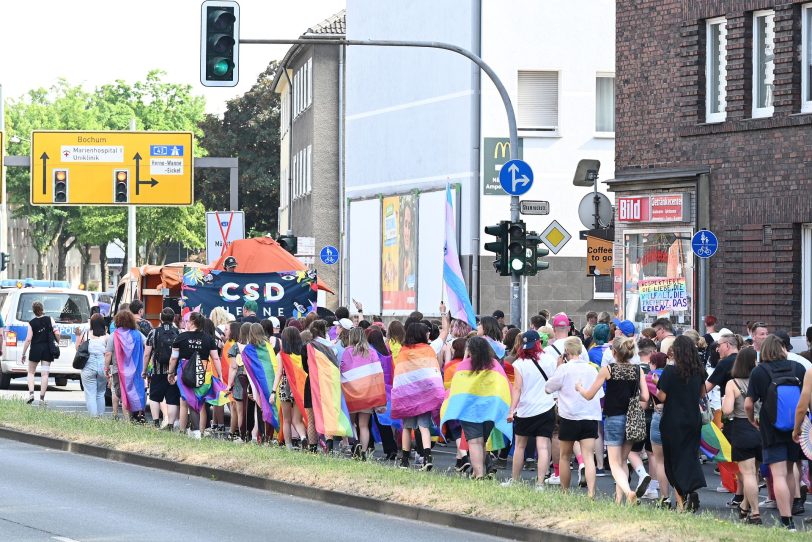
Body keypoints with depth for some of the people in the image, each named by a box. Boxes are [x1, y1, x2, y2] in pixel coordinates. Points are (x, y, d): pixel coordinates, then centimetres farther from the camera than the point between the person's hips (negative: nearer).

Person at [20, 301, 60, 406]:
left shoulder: (31, 323, -7)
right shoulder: (49, 319, -3)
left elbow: (28, 339, -9)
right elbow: (56, 333, -9)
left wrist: (23, 354, -2)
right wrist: (58, 343, 11)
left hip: (35, 350, -1)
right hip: (47, 350, 1)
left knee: (31, 372, 14)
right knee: (44, 374, 3)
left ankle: (31, 393, -4)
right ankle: (42, 398, -1)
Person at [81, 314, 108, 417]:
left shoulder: (86, 335, -3)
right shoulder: (106, 336, -3)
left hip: (89, 367, -1)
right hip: (102, 367, 1)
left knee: (90, 394, 1)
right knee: (100, 394, 16)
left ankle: (93, 416, -10)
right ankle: (100, 415, 15)